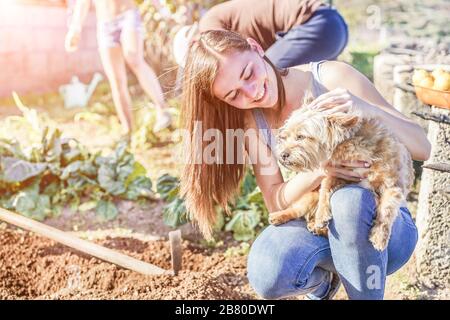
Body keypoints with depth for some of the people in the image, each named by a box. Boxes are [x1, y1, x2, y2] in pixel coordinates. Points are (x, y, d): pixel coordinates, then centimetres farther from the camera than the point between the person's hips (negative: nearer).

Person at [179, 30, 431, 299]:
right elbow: (275, 201, -8)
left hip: (381, 222, -2)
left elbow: (423, 148, -12)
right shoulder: (251, 119, -2)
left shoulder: (331, 78, -13)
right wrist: (320, 171, -28)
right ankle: (322, 278, 6)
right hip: (313, 228, 3)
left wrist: (369, 110, -32)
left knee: (349, 198, -37)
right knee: (267, 275, -28)